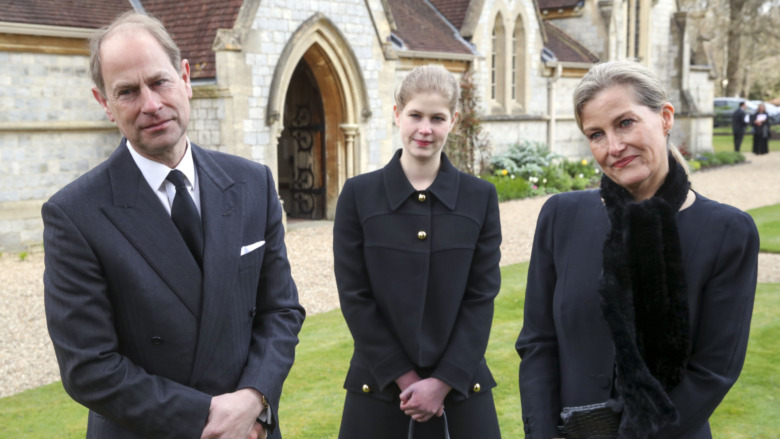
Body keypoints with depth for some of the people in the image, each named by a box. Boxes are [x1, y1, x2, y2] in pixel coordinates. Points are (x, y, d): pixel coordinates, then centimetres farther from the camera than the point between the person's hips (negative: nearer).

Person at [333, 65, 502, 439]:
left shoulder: (481, 197, 1)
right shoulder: (358, 194, -2)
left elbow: (482, 297, -2)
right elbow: (355, 297, -5)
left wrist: (443, 381, -10)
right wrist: (404, 378, -9)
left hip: (460, 386, 1)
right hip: (379, 387, 0)